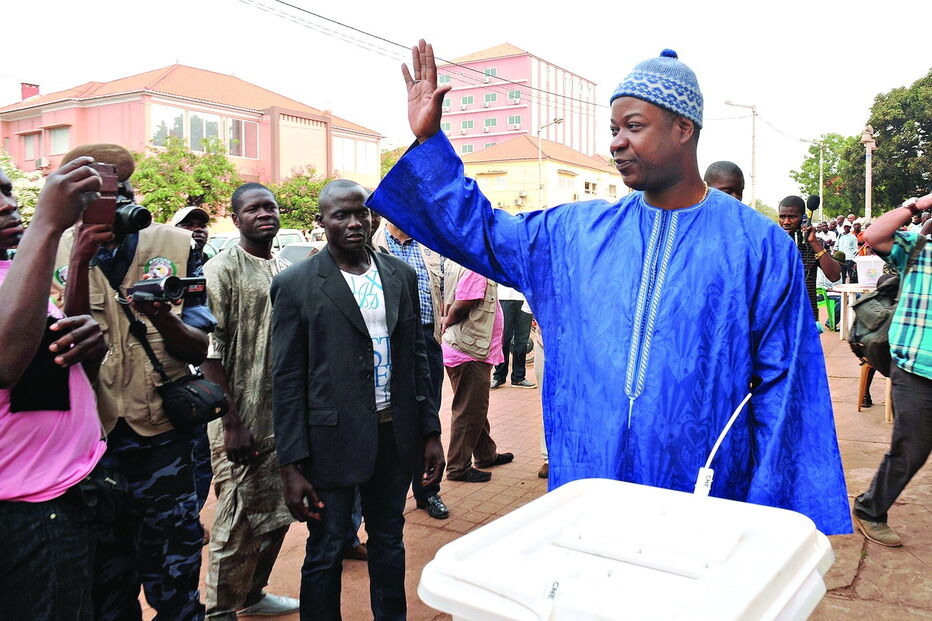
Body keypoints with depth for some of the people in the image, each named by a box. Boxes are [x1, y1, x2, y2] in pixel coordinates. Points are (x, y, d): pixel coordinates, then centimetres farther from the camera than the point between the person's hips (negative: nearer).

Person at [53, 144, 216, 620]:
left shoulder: (176, 246, 0)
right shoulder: (55, 253, 2)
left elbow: (197, 350, -3)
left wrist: (163, 318, -24)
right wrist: (80, 261, -20)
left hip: (161, 433, 0)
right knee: (105, 583, 15)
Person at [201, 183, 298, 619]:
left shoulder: (287, 272, 11)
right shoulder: (222, 270, -8)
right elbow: (209, 351, -13)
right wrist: (230, 423, -18)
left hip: (283, 417, 6)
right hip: (240, 422, -6)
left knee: (276, 515, 15)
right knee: (238, 521, 3)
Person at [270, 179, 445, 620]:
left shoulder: (401, 275, 5)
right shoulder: (295, 285, -7)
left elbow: (417, 357, 10)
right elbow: (286, 381, -7)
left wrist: (430, 431, 8)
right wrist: (292, 466, -9)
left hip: (396, 435, 4)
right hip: (332, 439, -4)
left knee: (389, 541, 19)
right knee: (326, 551, 10)